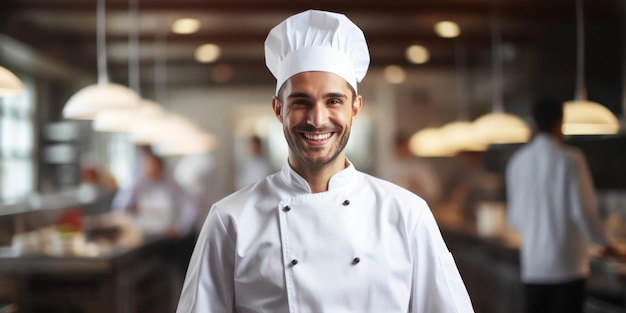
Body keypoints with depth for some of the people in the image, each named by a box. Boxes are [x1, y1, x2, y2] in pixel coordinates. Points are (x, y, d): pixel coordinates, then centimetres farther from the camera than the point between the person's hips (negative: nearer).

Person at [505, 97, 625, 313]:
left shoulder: (517, 161, 4)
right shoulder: (570, 159, -10)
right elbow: (583, 209, -11)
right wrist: (604, 244, 6)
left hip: (532, 264, 4)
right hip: (567, 263, -4)